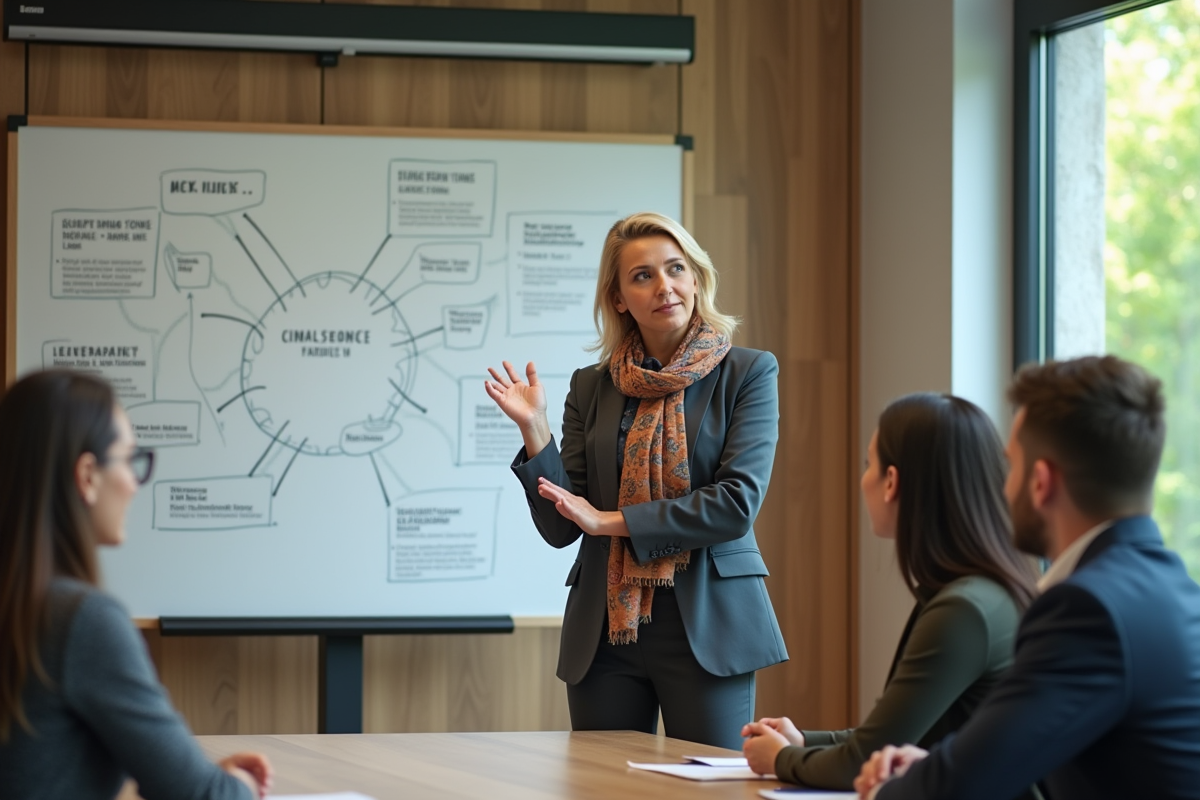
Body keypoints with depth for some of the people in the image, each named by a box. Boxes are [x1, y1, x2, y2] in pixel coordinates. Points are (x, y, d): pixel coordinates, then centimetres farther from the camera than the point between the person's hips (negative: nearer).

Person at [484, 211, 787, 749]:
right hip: (606, 631, 3)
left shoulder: (747, 374, 1)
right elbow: (561, 528, 7)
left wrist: (615, 521, -11)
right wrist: (534, 431, -6)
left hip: (708, 625, -3)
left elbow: (738, 502, -10)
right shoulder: (592, 387, 10)